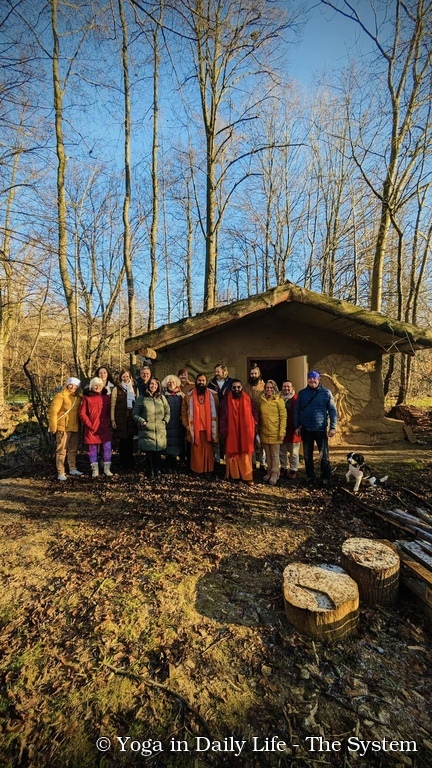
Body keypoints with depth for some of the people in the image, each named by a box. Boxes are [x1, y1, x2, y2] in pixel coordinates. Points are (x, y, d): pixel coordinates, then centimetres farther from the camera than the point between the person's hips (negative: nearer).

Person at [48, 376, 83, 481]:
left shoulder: (78, 398, 11)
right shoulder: (60, 396, -9)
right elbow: (53, 412, -12)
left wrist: (79, 425, 15)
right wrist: (53, 427, -14)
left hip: (74, 428, 7)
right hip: (63, 428, -6)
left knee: (73, 449, 16)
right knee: (61, 450, -1)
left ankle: (72, 469, 29)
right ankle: (61, 473, 4)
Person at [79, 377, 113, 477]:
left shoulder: (106, 397, 8)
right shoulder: (86, 397, -1)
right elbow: (82, 414, -3)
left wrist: (109, 423, 1)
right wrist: (89, 424, -9)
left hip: (105, 428, 2)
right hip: (91, 428, -2)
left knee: (107, 448, 0)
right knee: (92, 449, 7)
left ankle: (107, 469, 13)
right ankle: (95, 470, 19)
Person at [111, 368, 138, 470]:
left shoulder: (134, 388, 11)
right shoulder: (116, 389, 2)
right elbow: (113, 405, 0)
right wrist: (112, 419, -6)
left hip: (132, 417, 3)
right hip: (121, 418, -2)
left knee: (130, 440, 6)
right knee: (122, 440, 1)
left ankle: (130, 462, 17)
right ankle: (123, 463, 12)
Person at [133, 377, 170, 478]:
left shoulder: (162, 397, 13)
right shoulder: (142, 398, 5)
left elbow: (167, 411, 17)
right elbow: (135, 413, 5)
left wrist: (165, 420, 2)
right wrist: (142, 421, -8)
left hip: (160, 430, 2)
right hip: (147, 430, -2)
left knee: (158, 451, 2)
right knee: (149, 452, -3)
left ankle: (157, 470, 19)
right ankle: (150, 472, 11)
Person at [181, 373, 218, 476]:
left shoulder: (213, 396, 5)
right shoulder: (189, 396, 5)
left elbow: (216, 412, 6)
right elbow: (184, 412, 7)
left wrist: (215, 428, 0)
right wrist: (186, 425, -2)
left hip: (208, 428, 0)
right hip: (195, 429, 0)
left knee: (208, 450, 4)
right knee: (196, 451, 3)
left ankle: (208, 470, 14)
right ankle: (197, 470, 12)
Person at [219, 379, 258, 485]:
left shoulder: (249, 401, 2)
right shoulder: (225, 401, 1)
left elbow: (255, 414, 6)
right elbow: (222, 417, 1)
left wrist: (253, 428, -2)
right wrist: (223, 430, -5)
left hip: (245, 432, 0)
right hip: (231, 432, 0)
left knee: (246, 455, 3)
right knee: (232, 453, 8)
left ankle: (247, 476, 9)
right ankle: (232, 474, 21)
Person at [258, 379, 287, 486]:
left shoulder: (279, 400, -7)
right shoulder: (261, 400, 5)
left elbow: (283, 417, -8)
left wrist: (282, 432, -13)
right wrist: (258, 429, 8)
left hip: (275, 432, -4)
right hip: (264, 432, 4)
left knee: (274, 454, 5)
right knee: (267, 454, 14)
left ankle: (275, 474, 17)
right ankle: (269, 472, 27)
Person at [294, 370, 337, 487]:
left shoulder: (326, 393, -2)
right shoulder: (302, 393, 4)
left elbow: (332, 411, -2)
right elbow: (297, 411, 7)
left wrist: (333, 427, -7)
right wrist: (296, 426, 3)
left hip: (321, 429, -2)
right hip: (306, 429, 2)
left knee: (324, 456, 3)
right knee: (307, 456, 11)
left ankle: (326, 479, 16)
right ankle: (310, 477, 24)